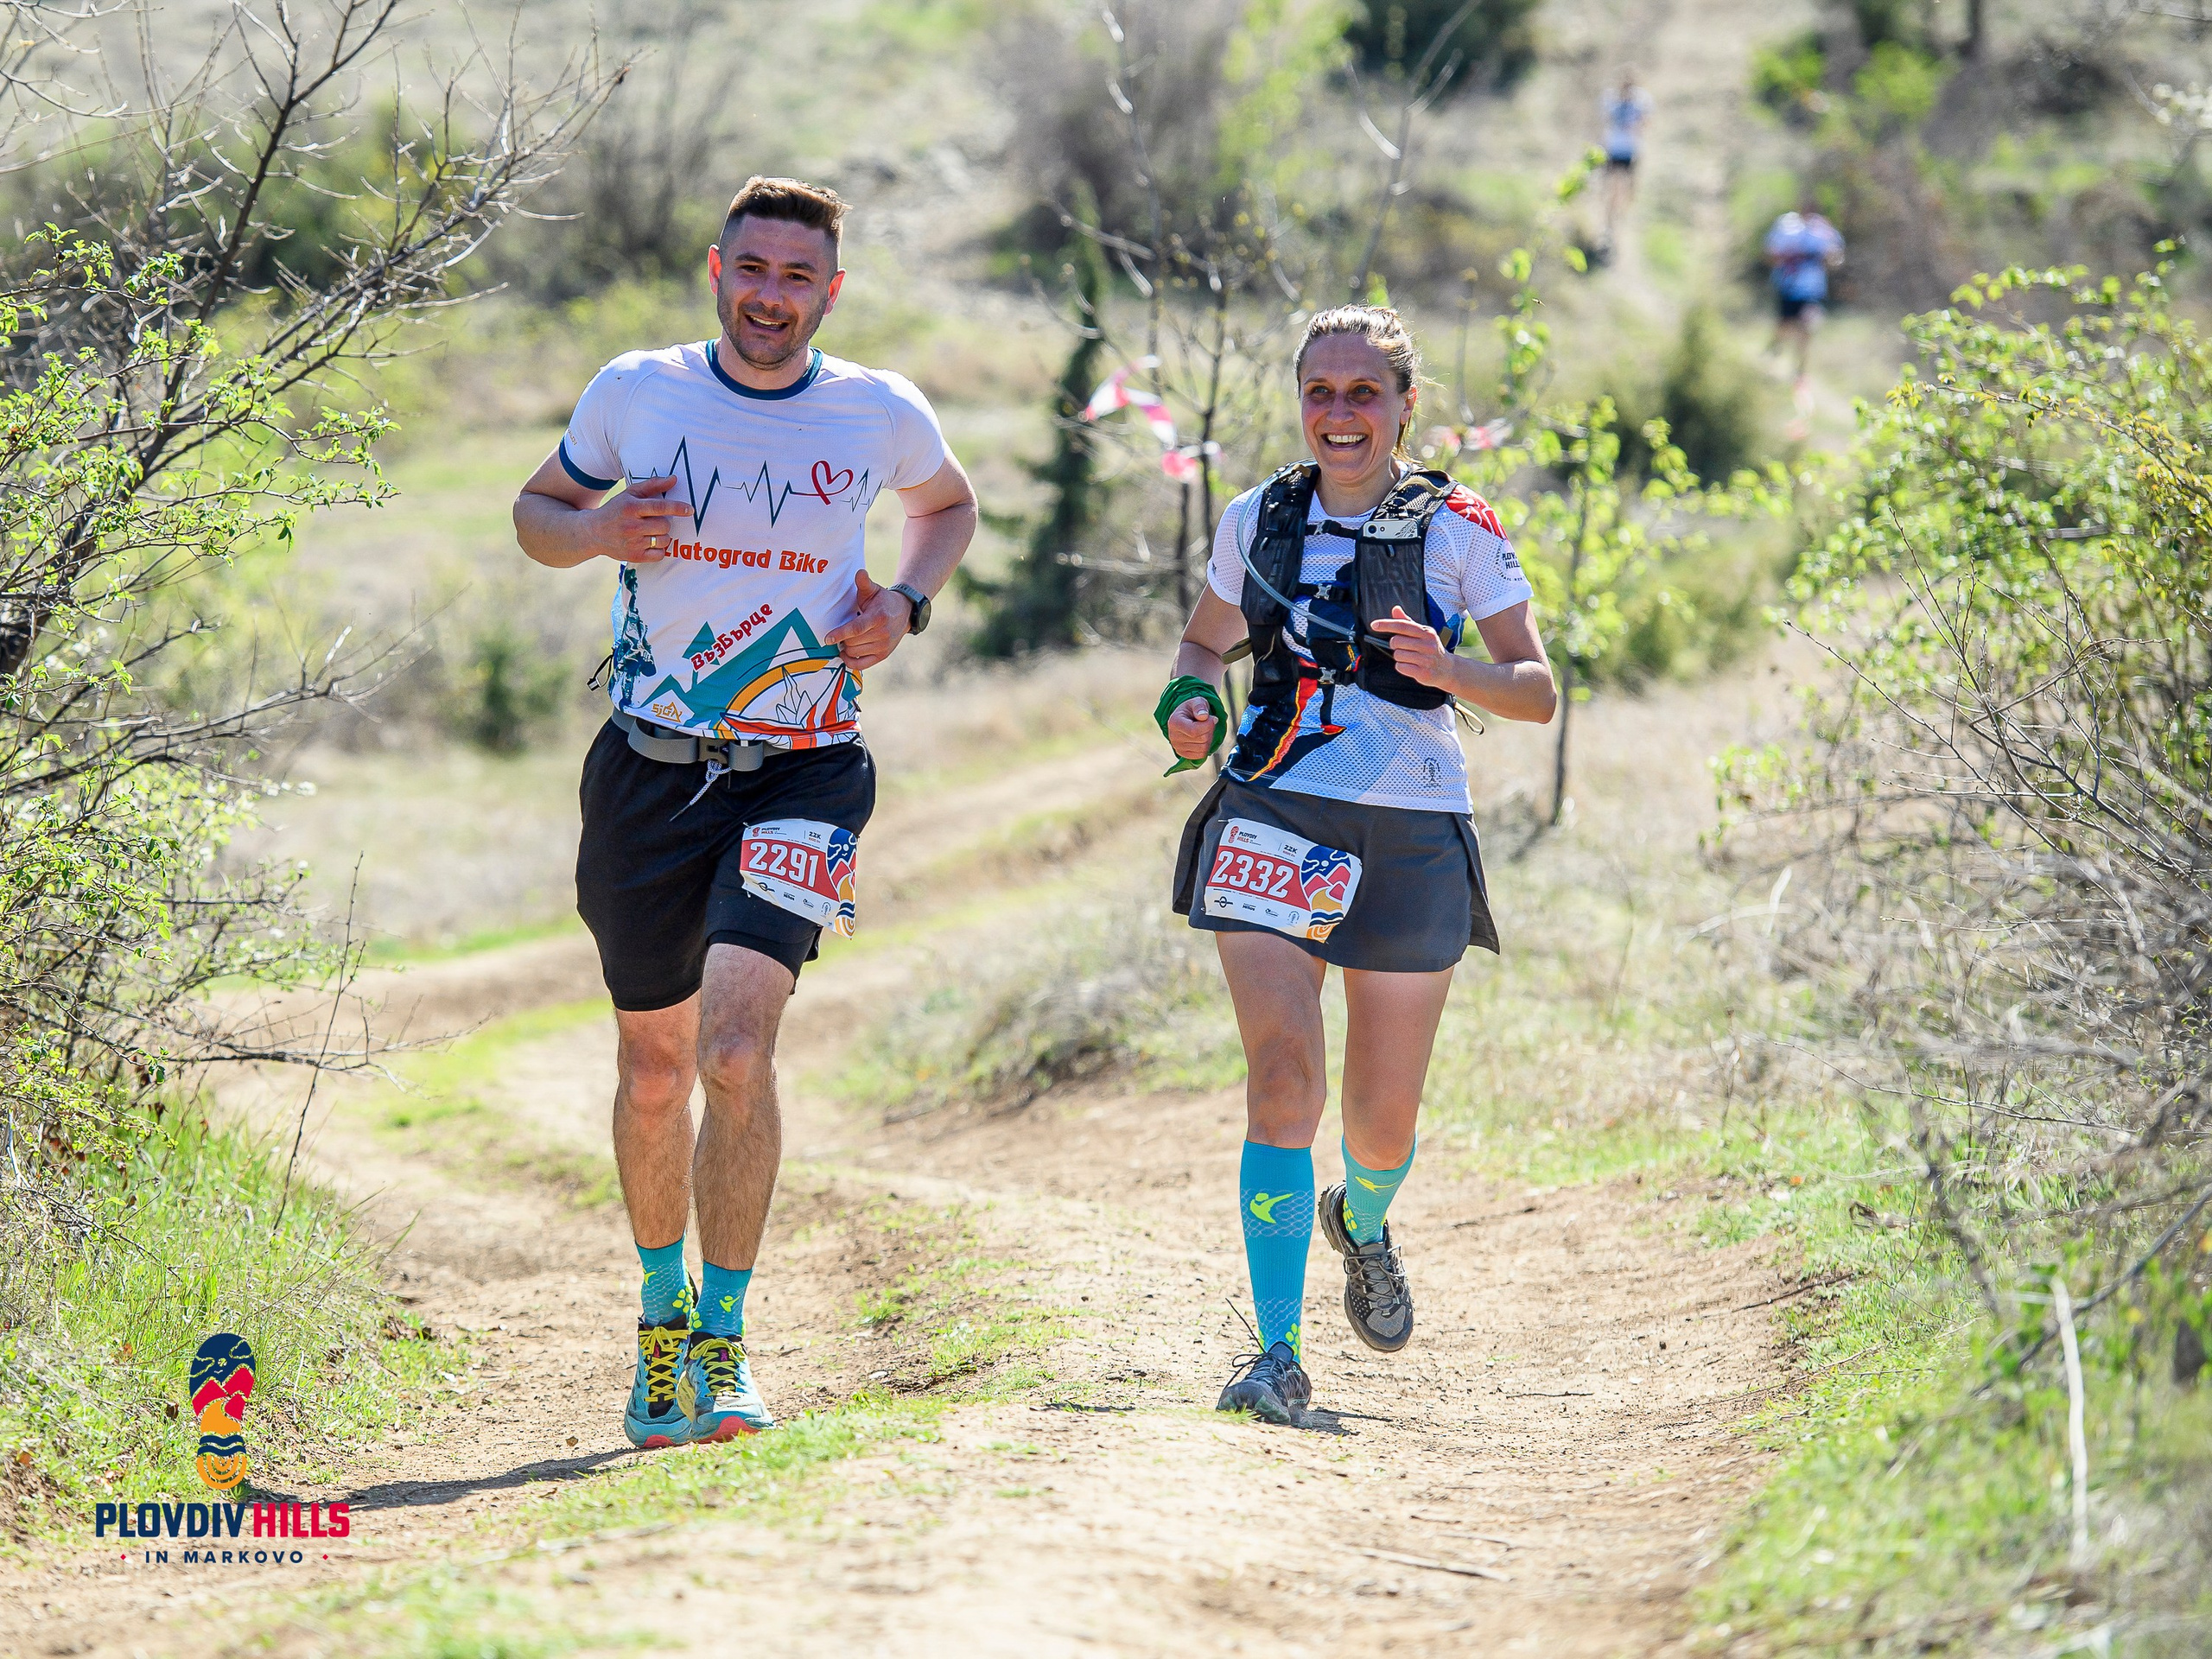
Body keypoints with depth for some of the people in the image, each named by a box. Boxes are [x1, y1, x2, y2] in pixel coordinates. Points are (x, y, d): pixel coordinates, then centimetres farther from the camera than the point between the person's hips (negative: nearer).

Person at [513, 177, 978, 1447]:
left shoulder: (882, 416, -1)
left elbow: (951, 506, 20)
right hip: (652, 767, 2)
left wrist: (905, 604, 1)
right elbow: (537, 509, 13)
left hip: (801, 769, -2)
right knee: (653, 1070, 10)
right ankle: (663, 1312, 34)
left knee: (737, 1049, -18)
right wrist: (597, 533, -10)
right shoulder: (637, 392, -1)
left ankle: (722, 1340, -5)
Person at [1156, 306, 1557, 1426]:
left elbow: (1538, 692, 0)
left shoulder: (1458, 529, -1)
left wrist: (1451, 671, -20)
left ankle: (1362, 1222, 45)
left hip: (1411, 834, 0)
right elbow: (1205, 639, 22)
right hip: (1273, 818, 1)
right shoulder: (1257, 520, 6)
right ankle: (1278, 1353, -14)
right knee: (1282, 1074, -17)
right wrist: (1186, 701, 0)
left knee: (1384, 1117, 7)